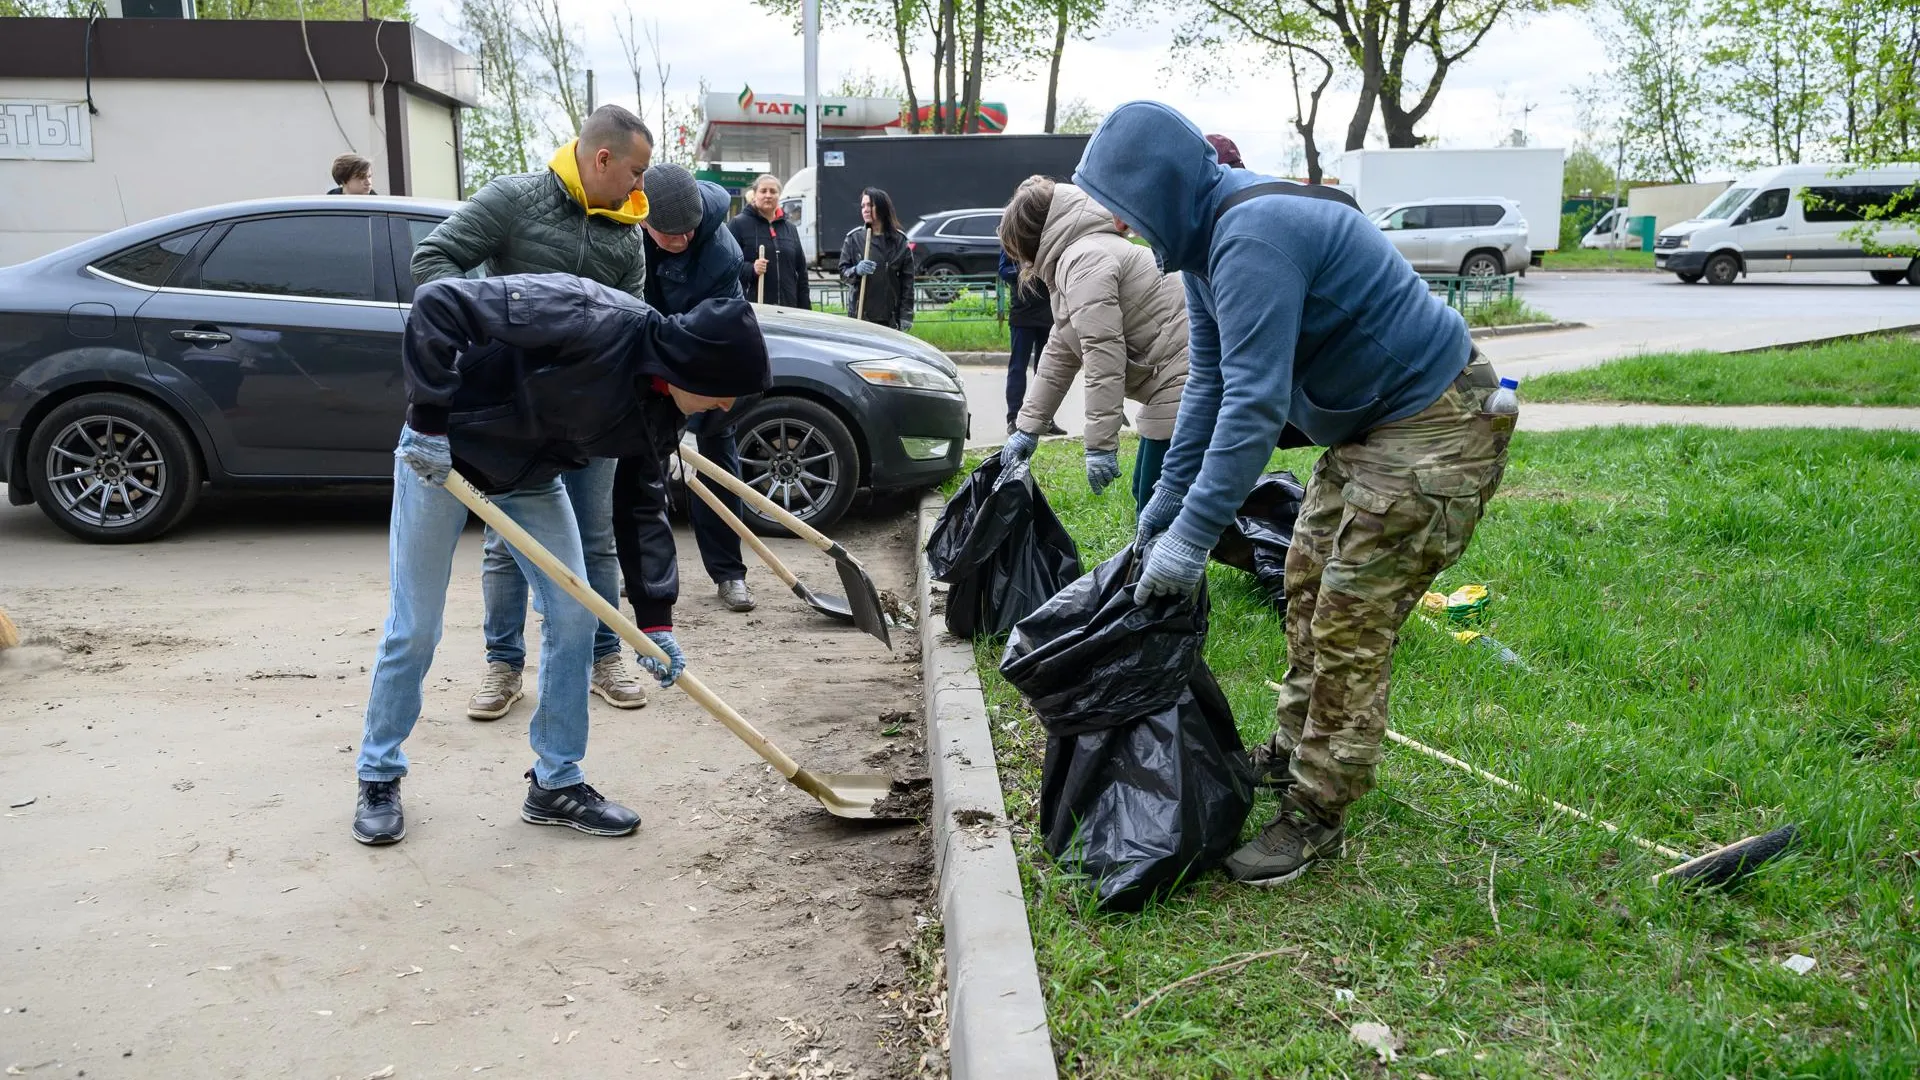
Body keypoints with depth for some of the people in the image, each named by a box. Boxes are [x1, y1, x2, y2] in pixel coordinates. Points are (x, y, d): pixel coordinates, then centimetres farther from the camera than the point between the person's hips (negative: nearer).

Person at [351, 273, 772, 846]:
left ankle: (556, 782, 15)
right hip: (439, 453, -6)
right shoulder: (586, 319, -33)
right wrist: (431, 416, -31)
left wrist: (656, 621, -1)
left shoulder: (658, 403, -9)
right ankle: (379, 777, 23)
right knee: (414, 627, 1)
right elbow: (440, 300, -31)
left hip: (532, 476, 7)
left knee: (573, 617, 0)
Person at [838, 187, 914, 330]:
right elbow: (843, 272, 4)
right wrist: (856, 271, -19)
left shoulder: (899, 240, 3)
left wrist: (906, 315, -4)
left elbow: (907, 280, 2)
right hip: (860, 314, -1)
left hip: (890, 317, 1)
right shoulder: (854, 238, 2)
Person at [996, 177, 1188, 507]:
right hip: (1173, 387, 11)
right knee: (1146, 497, 17)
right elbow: (1060, 356, 22)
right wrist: (1028, 427, 20)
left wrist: (1100, 444, -21)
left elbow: (1104, 359, -22)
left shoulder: (1084, 260, -14)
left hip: (1184, 387, -11)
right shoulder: (1075, 257, 20)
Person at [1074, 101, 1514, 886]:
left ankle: (1317, 817, 6)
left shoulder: (1252, 238, -28)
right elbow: (1210, 380, 13)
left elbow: (1254, 403, -31)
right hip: (1367, 425, 11)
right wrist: (1168, 496, 13)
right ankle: (1294, 752, 35)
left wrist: (1191, 537, -28)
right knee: (1308, 585, 18)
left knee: (1350, 625, -7)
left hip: (1434, 430, -10)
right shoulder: (1211, 237, 6)